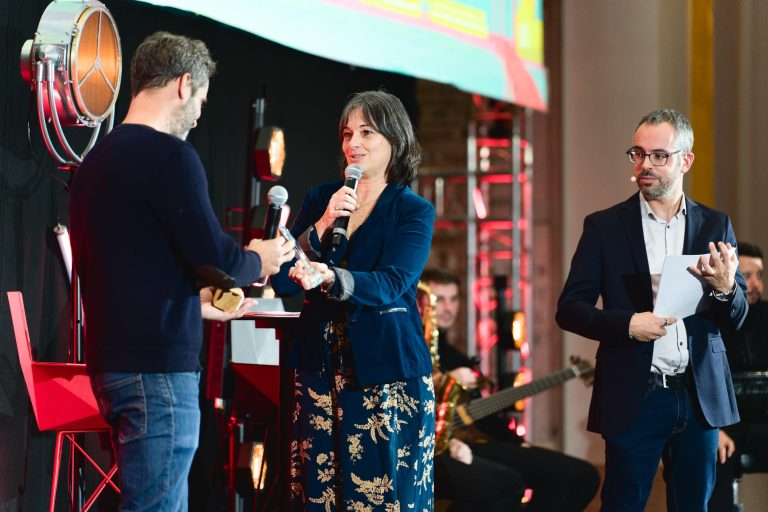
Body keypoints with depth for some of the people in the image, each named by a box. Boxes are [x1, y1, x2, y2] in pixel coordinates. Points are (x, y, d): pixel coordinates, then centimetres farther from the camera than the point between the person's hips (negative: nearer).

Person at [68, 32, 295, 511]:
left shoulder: (96, 159, 14)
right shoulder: (169, 154, -13)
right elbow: (216, 256, -15)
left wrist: (195, 301, 28)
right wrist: (259, 261, 6)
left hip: (111, 361, 9)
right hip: (158, 365, -9)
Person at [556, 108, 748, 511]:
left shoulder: (715, 225, 7)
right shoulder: (605, 227, 1)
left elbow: (735, 318, 8)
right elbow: (569, 309, -1)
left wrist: (724, 288, -16)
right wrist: (627, 324, -18)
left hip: (700, 397, 2)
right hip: (634, 398, -2)